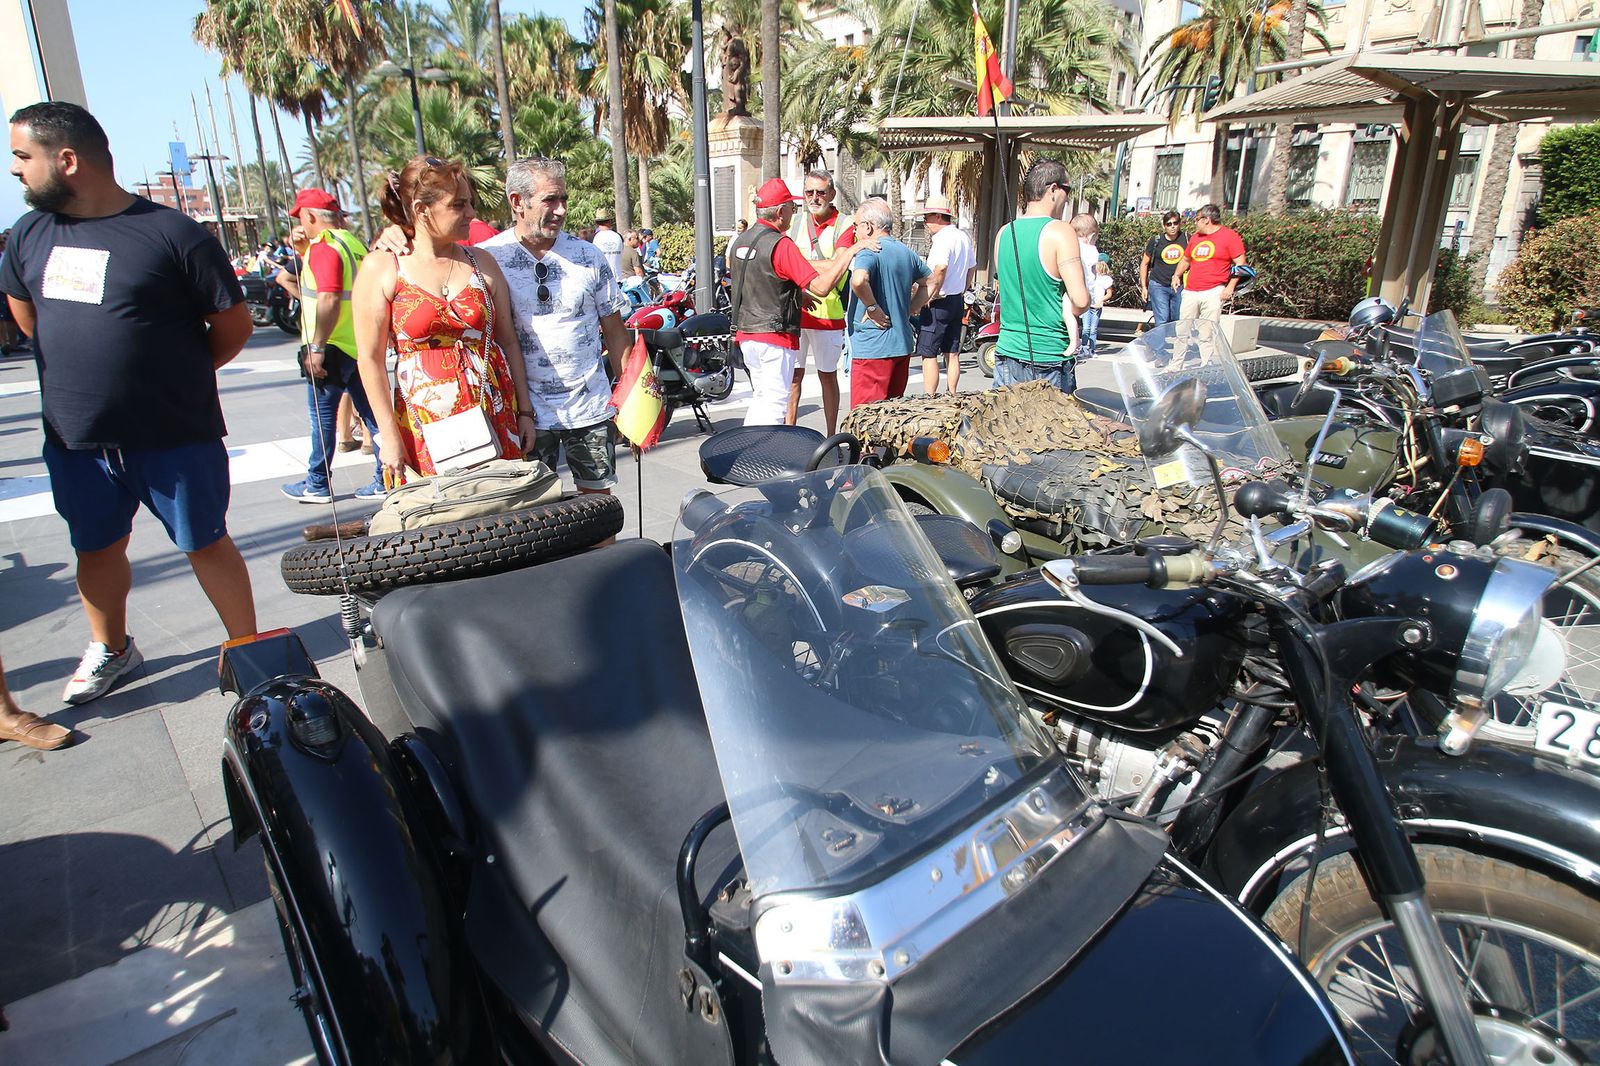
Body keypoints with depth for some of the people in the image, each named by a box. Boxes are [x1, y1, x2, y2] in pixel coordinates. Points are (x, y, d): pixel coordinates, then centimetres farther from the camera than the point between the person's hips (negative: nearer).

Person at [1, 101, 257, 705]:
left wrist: (175, 376, 3)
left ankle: (247, 648, 21)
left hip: (174, 435, -5)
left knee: (205, 543, 6)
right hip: (74, 438, 5)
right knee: (97, 549, 18)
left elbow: (233, 326, -7)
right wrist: (88, 369, 11)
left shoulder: (171, 234, -12)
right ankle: (111, 648, 39)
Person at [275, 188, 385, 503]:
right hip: (360, 345, 8)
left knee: (322, 417, 3)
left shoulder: (324, 248, -13)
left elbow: (329, 300, -23)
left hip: (332, 348, -8)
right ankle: (385, 480, 10)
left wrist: (316, 347, -23)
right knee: (372, 414, 8)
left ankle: (317, 485, 13)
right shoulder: (353, 243, 14)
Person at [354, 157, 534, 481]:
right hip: (426, 426, -3)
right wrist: (389, 435, -7)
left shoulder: (482, 263, 8)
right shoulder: (381, 269, -2)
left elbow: (508, 341, 11)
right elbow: (371, 358, -3)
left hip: (496, 417, 3)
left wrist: (525, 412, 8)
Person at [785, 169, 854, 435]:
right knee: (793, 374, 7)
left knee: (828, 375, 7)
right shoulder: (794, 222, 9)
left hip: (829, 313, -3)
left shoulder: (844, 226, -4)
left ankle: (831, 439, 15)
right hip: (793, 312, 3)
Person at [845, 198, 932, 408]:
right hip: (902, 345, 9)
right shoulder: (907, 252, 13)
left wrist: (873, 308, -18)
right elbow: (930, 282, 26)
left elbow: (858, 280, -33)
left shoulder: (870, 251, -12)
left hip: (872, 348, -9)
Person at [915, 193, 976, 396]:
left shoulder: (943, 238, -16)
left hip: (939, 303, -9)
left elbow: (940, 268, -31)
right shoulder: (963, 236, 13)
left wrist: (931, 295, -22)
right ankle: (951, 396, 19)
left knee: (929, 355, -5)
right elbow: (972, 267, 23)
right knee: (952, 354, 13)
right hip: (957, 303, 9)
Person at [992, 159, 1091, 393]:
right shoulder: (1060, 232, -11)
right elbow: (1080, 300, -17)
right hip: (1050, 357, -5)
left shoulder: (1004, 233, 8)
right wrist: (1068, 315, 5)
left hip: (1008, 355, 5)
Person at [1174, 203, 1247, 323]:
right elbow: (1186, 259, 29)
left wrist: (1230, 287, -12)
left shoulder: (1230, 236, -1)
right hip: (1190, 292, 6)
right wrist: (1177, 275, 12)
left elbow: (1240, 264, -4)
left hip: (1213, 292, -6)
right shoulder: (1195, 237, 17)